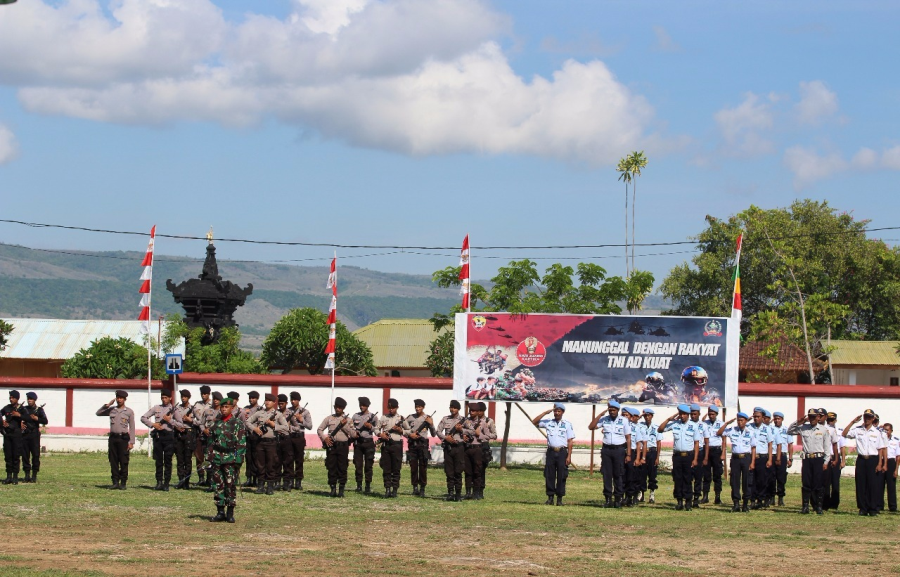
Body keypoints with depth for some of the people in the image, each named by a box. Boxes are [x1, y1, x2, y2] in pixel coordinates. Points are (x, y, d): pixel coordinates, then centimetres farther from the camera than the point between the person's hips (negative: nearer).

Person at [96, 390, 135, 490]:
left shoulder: (129, 412, 2)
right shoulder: (111, 410, 11)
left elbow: (132, 428, 0)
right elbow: (98, 413, 8)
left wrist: (131, 442, -6)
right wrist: (107, 405, -3)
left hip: (123, 438, -3)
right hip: (113, 437, 3)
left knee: (124, 462, -3)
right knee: (113, 462, 3)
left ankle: (123, 483, 1)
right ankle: (115, 482, 7)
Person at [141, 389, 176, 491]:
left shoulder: (174, 409, 6)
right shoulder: (156, 408, 11)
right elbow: (143, 418, 10)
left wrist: (170, 420, -11)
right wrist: (153, 424, -4)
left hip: (169, 436, -2)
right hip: (158, 436, 2)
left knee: (168, 461, -1)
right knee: (158, 460, 4)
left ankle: (166, 483, 2)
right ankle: (159, 482, 8)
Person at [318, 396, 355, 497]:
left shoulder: (348, 420, 8)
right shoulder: (329, 418, 10)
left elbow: (353, 434, 1)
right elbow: (319, 429, 11)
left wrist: (344, 425, -9)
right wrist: (325, 438, -6)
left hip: (343, 446, -1)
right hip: (331, 446, 1)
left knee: (342, 468, -1)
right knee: (331, 468, 1)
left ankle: (341, 490, 3)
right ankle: (333, 489, 8)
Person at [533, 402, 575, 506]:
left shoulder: (567, 424, 5)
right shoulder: (548, 422, 11)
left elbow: (570, 441, 1)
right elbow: (534, 422, 3)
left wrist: (569, 456, -7)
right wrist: (545, 412, -2)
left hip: (562, 452, -2)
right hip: (551, 451, 2)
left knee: (561, 476, -2)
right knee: (549, 476, 2)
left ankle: (559, 499, 3)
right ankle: (550, 498, 8)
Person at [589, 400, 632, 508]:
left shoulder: (624, 421, 1)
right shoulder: (604, 419, 6)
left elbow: (628, 438, 0)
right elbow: (591, 427, -3)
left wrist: (628, 454, -6)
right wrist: (601, 414, -7)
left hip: (619, 449, -2)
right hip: (606, 449, 2)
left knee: (619, 475, -1)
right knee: (607, 474, 2)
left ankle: (618, 499, 4)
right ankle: (608, 498, 6)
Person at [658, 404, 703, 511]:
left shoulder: (694, 426, 2)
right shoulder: (674, 424, 5)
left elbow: (696, 443, 1)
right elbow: (660, 429, 3)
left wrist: (695, 459, -5)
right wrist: (669, 419, -6)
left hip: (688, 455, -2)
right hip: (677, 455, 2)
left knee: (687, 479, 0)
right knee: (677, 479, 2)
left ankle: (688, 502, 4)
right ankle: (679, 501, 8)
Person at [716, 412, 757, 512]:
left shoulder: (751, 432, 3)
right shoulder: (732, 430, 6)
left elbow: (753, 448, 3)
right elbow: (719, 433, 1)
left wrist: (752, 462, -4)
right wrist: (727, 423, -5)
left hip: (746, 458, -1)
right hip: (735, 458, 2)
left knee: (746, 481, 1)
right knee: (735, 481, 1)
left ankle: (746, 504, 9)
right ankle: (736, 504, 6)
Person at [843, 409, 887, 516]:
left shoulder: (877, 432, 4)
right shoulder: (857, 430, 7)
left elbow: (880, 449, 4)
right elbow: (844, 434, -1)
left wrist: (879, 464, -3)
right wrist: (853, 422, -4)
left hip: (872, 459, -2)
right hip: (861, 459, 2)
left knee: (873, 484, -2)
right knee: (861, 484, 2)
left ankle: (873, 509, 4)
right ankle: (863, 508, 8)